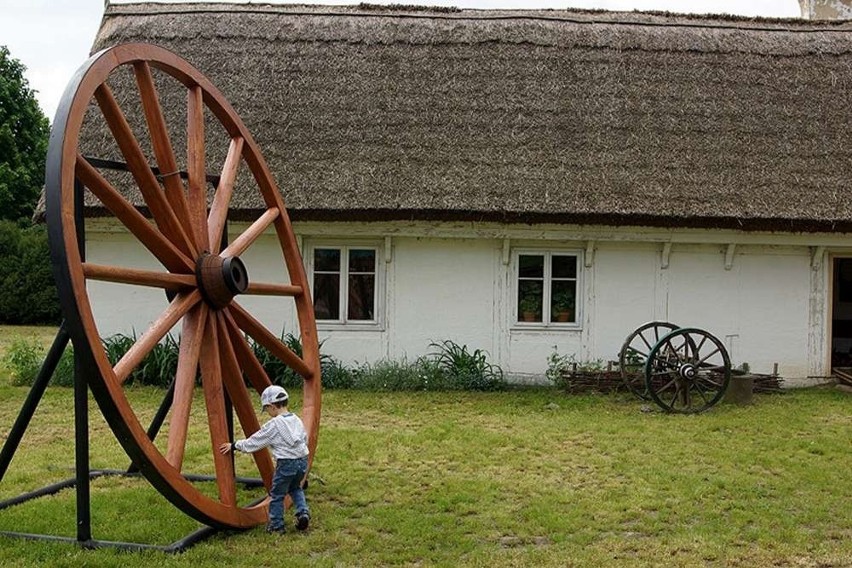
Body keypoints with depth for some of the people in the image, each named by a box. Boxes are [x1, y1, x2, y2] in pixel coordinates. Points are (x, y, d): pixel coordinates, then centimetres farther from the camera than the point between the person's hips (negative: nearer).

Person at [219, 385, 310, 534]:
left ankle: (276, 525, 18)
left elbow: (254, 441, -5)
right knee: (295, 488, 29)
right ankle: (303, 512, 11)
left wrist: (235, 446, 6)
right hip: (303, 460, 7)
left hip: (286, 463, -7)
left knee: (277, 494, 10)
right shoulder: (297, 420, 6)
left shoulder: (273, 425, -12)